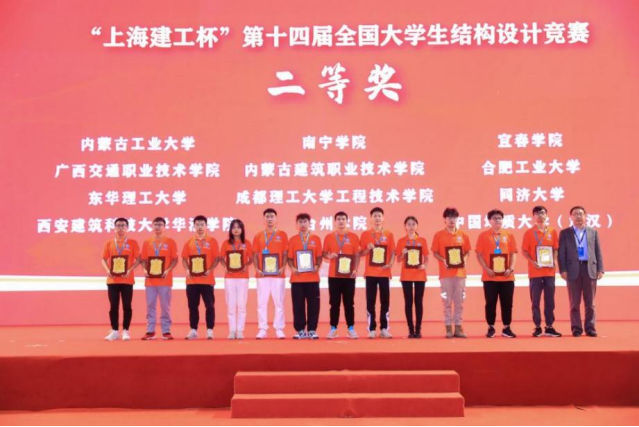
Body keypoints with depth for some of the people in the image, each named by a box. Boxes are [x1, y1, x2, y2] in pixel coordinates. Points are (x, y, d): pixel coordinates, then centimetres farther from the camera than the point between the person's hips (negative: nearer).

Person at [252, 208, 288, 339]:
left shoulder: (282, 235, 5)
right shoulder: (258, 236, 9)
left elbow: (285, 254, 3)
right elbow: (255, 255, 9)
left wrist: (283, 267, -11)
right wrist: (257, 269, -5)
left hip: (278, 274, -1)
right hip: (262, 274, 1)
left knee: (279, 302, 0)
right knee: (261, 302, 2)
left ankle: (279, 329, 6)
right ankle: (262, 329, 8)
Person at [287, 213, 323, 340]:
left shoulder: (316, 239, 6)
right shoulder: (293, 240, 7)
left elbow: (319, 256, 5)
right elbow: (290, 258, 6)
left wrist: (317, 267, -12)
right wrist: (292, 268, -11)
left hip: (313, 277, 0)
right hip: (297, 278, 0)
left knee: (313, 304, 1)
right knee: (298, 305, 2)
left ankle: (312, 330, 9)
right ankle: (300, 330, 11)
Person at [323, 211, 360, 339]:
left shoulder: (353, 237, 4)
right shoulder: (329, 237, 5)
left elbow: (357, 255, 2)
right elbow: (324, 253, 8)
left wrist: (355, 269, -11)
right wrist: (329, 256, -15)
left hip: (349, 275, 0)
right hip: (334, 275, 0)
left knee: (349, 303, 3)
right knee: (334, 303, 3)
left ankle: (351, 329, 9)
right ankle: (333, 329, 8)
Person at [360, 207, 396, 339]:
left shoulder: (388, 234, 5)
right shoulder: (365, 234, 3)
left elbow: (392, 252, 6)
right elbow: (362, 253, 5)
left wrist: (390, 263, -11)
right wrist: (368, 249, -15)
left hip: (384, 273, 1)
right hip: (370, 273, -1)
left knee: (385, 301, 3)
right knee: (370, 301, 0)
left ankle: (384, 329, 8)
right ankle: (372, 329, 4)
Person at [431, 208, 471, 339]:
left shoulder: (463, 235, 7)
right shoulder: (439, 235, 0)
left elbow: (467, 251, 12)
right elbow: (435, 252, 0)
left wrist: (464, 259, -8)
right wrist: (443, 260, -16)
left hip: (460, 272, 2)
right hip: (445, 273, -2)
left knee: (459, 302, 4)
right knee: (447, 302, 1)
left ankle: (458, 327, 11)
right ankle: (448, 328, 7)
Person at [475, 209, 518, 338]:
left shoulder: (509, 235, 7)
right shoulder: (483, 235, 1)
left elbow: (513, 253, 6)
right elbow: (479, 255, -2)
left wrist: (511, 268, -7)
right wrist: (486, 269, -13)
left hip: (507, 276, 2)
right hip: (490, 276, -2)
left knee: (507, 303, 6)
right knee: (490, 303, 3)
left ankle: (506, 328, 16)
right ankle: (491, 328, 14)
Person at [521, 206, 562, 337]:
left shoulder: (552, 232, 7)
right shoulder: (529, 233, 0)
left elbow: (555, 248, 12)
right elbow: (524, 251, 0)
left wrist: (554, 260, -6)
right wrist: (532, 262, -15)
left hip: (549, 272, 2)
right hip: (535, 272, -2)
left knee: (549, 300, 5)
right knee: (535, 301, 1)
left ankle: (549, 327, 12)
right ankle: (537, 327, 8)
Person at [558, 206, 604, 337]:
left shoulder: (593, 232, 13)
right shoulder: (565, 233, 7)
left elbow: (598, 252, 9)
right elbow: (561, 253, 2)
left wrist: (600, 269, 1)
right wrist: (563, 270, -7)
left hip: (590, 269, 1)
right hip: (573, 270, -1)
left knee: (590, 302, 3)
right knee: (575, 303, 1)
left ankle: (590, 328, 9)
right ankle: (576, 328, 7)